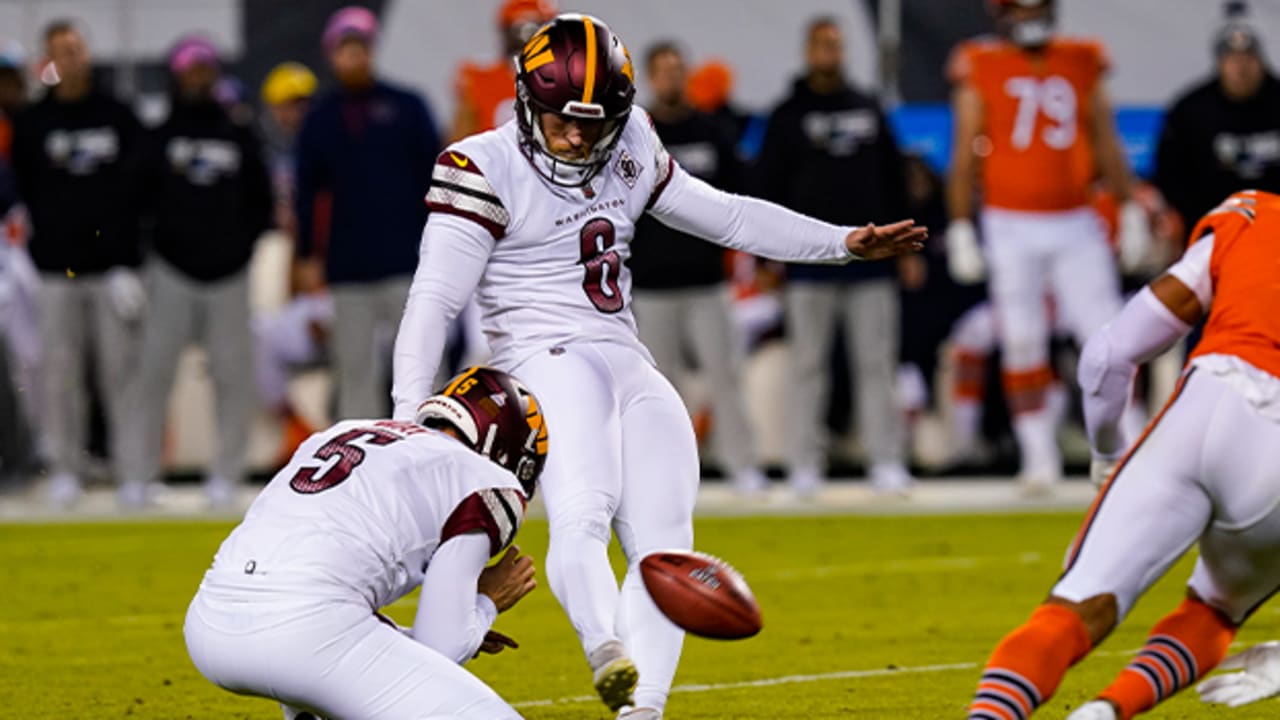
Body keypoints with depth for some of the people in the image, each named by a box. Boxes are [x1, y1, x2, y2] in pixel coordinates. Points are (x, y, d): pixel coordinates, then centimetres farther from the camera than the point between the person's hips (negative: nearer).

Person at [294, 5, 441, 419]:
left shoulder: (406, 108, 5)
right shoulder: (320, 120, 10)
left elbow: (433, 180, 3)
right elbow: (308, 193, 12)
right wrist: (308, 257, 6)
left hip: (405, 261, -2)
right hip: (348, 268, 2)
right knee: (354, 366, 2)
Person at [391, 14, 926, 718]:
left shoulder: (630, 150, 13)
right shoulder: (485, 169, -5)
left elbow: (722, 215, 24)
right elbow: (433, 300, -9)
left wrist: (844, 242, 21)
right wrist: (409, 416, -19)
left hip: (630, 368, 7)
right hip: (548, 361, -7)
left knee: (662, 547, -9)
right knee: (581, 514, -31)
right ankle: (608, 655, -53)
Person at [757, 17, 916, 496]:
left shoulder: (868, 110, 13)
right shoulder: (788, 116, 4)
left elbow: (894, 181, 16)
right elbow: (771, 188, 1)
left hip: (869, 260, 2)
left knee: (877, 365, 1)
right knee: (808, 367, 0)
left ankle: (886, 461, 3)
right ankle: (804, 464, 3)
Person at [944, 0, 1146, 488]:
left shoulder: (1081, 64, 8)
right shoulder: (980, 70, 0)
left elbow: (1106, 146, 12)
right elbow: (965, 158, 1)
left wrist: (1130, 212, 9)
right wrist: (960, 231, -3)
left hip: (1075, 226, 2)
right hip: (1011, 227, -2)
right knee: (1022, 346, 0)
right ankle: (1039, 458, 7)